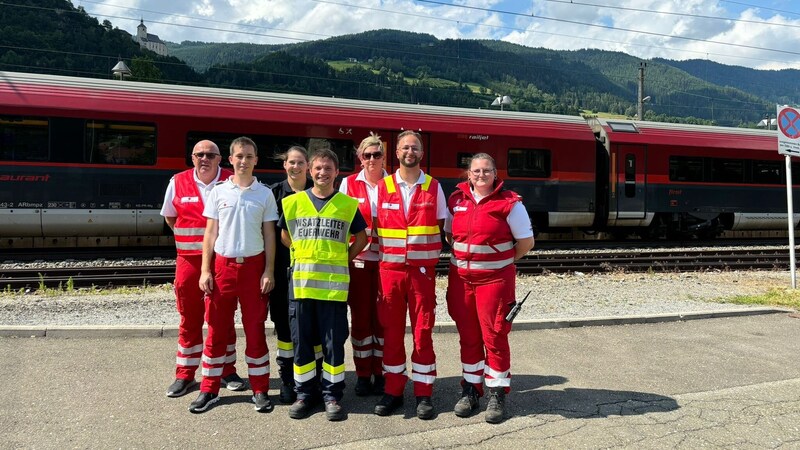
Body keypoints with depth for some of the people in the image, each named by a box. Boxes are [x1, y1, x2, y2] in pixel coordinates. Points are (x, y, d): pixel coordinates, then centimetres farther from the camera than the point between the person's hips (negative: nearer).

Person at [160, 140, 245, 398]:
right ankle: (184, 374, 21)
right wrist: (188, 238, 7)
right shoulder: (178, 182, 2)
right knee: (189, 319, 10)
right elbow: (170, 217, 15)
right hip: (189, 260, 2)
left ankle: (227, 370, 22)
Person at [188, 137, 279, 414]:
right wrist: (205, 270, -1)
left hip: (253, 266, -1)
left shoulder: (265, 194, 3)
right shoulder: (219, 192, 5)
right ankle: (209, 390, 18)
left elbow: (269, 235, 4)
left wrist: (268, 271, -3)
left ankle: (260, 390, 15)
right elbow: (210, 233, 6)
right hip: (223, 265, 1)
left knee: (255, 329, 5)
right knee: (216, 329, 6)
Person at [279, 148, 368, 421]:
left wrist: (344, 260, 4)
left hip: (334, 283, -1)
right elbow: (285, 235, 19)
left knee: (334, 342, 3)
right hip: (301, 281, 2)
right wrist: (303, 255, 8)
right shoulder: (293, 202, 7)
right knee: (301, 340, 8)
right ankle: (305, 392, 22)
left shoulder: (348, 204, 4)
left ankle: (332, 395, 15)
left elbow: (361, 237, 13)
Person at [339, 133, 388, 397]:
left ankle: (381, 373, 16)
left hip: (386, 259, 0)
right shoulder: (349, 183, 4)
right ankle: (363, 375, 16)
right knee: (360, 316, 5)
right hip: (358, 259, 0)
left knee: (383, 316, 4)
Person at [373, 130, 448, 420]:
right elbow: (375, 227, 9)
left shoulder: (433, 187, 4)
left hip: (422, 271, -1)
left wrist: (434, 254, 2)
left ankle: (423, 394, 13)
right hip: (390, 269, 1)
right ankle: (393, 391, 18)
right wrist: (382, 257, 4)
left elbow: (446, 226, 9)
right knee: (391, 332, 6)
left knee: (423, 333, 3)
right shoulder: (383, 187, 5)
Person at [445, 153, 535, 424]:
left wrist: (504, 260, 2)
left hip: (494, 278, -4)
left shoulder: (509, 203, -5)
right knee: (467, 336, 12)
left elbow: (526, 242, -2)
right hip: (461, 278, 4)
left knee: (494, 337, 1)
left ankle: (497, 394, 15)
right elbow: (449, 234, 19)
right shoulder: (457, 200, 7)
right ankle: (470, 389, 25)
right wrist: (464, 255, 7)